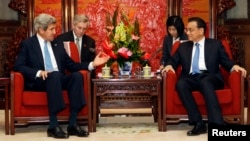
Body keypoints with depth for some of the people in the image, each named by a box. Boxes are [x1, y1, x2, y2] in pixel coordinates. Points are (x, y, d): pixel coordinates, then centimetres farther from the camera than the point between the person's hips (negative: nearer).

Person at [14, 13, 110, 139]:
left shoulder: (58, 45, 20)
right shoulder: (27, 44, 6)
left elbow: (71, 65, 17)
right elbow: (18, 66, -5)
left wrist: (92, 64, 5)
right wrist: (38, 72, -21)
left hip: (59, 80, 5)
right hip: (39, 81, -5)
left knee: (77, 75, -25)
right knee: (54, 75, -36)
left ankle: (73, 124, -29)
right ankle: (53, 126, -37)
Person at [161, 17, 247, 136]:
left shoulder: (215, 44, 17)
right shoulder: (183, 47, 24)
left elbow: (226, 61, 11)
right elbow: (173, 61, 21)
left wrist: (234, 66, -11)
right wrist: (169, 66, -2)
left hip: (209, 78, -2)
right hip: (190, 78, 2)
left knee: (205, 82, -38)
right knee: (180, 84, -33)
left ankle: (217, 125, -44)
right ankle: (198, 123, -33)